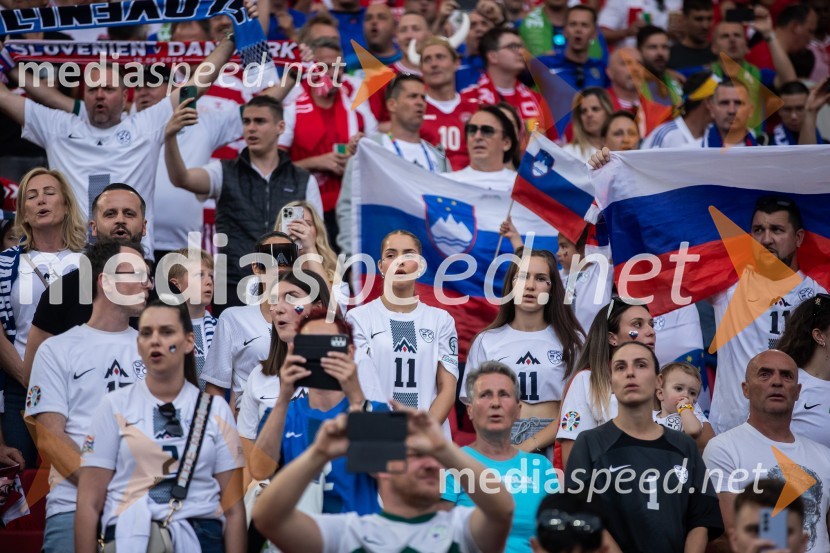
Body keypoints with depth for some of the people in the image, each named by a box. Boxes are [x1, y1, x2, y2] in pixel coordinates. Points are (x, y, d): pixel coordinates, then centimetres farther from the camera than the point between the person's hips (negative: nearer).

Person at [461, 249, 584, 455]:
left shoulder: (572, 341, 9)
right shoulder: (486, 341, 12)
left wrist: (529, 446, -10)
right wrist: (506, 449, -9)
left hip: (552, 444, -1)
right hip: (501, 443, 1)